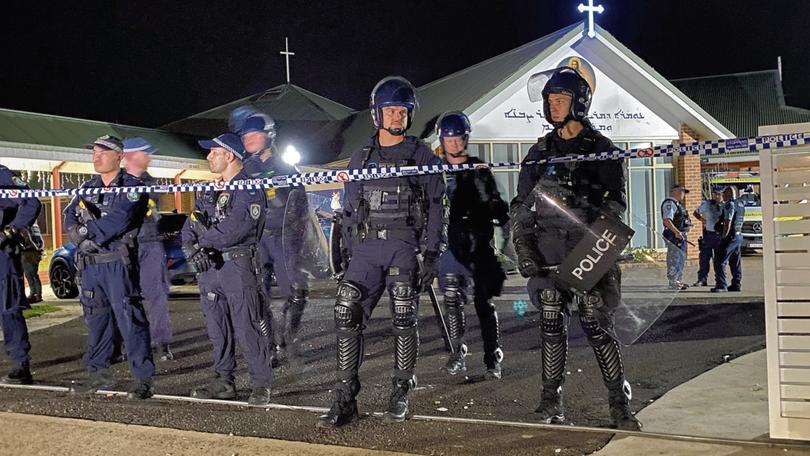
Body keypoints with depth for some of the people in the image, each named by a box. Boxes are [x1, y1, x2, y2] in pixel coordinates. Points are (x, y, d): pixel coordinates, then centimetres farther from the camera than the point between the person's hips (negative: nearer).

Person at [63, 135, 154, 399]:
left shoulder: (131, 186, -4)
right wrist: (80, 236, -12)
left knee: (128, 318, -10)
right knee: (95, 318, 13)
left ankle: (143, 378, -7)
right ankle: (99, 373, 24)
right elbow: (70, 216, 8)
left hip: (118, 261, -7)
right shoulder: (87, 188, 18)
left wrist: (88, 230, -12)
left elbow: (120, 219, -18)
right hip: (89, 263, 7)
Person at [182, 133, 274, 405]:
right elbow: (190, 226, 11)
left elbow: (235, 228, -19)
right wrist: (191, 247, -10)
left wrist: (204, 239, -9)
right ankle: (224, 381, 21)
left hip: (238, 265, -8)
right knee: (218, 329, 12)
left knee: (247, 328, -7)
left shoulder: (249, 190, -7)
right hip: (208, 267, 8)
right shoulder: (210, 191, 19)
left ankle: (261, 385, -1)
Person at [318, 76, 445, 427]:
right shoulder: (361, 158, 16)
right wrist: (348, 255, 11)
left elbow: (434, 206, 3)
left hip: (403, 245, -2)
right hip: (365, 248, 3)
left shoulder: (421, 155, 7)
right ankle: (345, 400, -4)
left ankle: (400, 396, 12)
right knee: (347, 318, -8)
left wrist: (432, 253, -5)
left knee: (404, 322, -2)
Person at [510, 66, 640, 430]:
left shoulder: (601, 149, 3)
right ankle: (551, 401, 10)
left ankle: (620, 404, 5)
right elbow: (521, 205, 15)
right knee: (551, 324, 2)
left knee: (595, 326, -5)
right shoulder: (540, 151, 15)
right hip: (547, 250, 4)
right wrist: (522, 247, 3)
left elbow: (616, 204, -2)